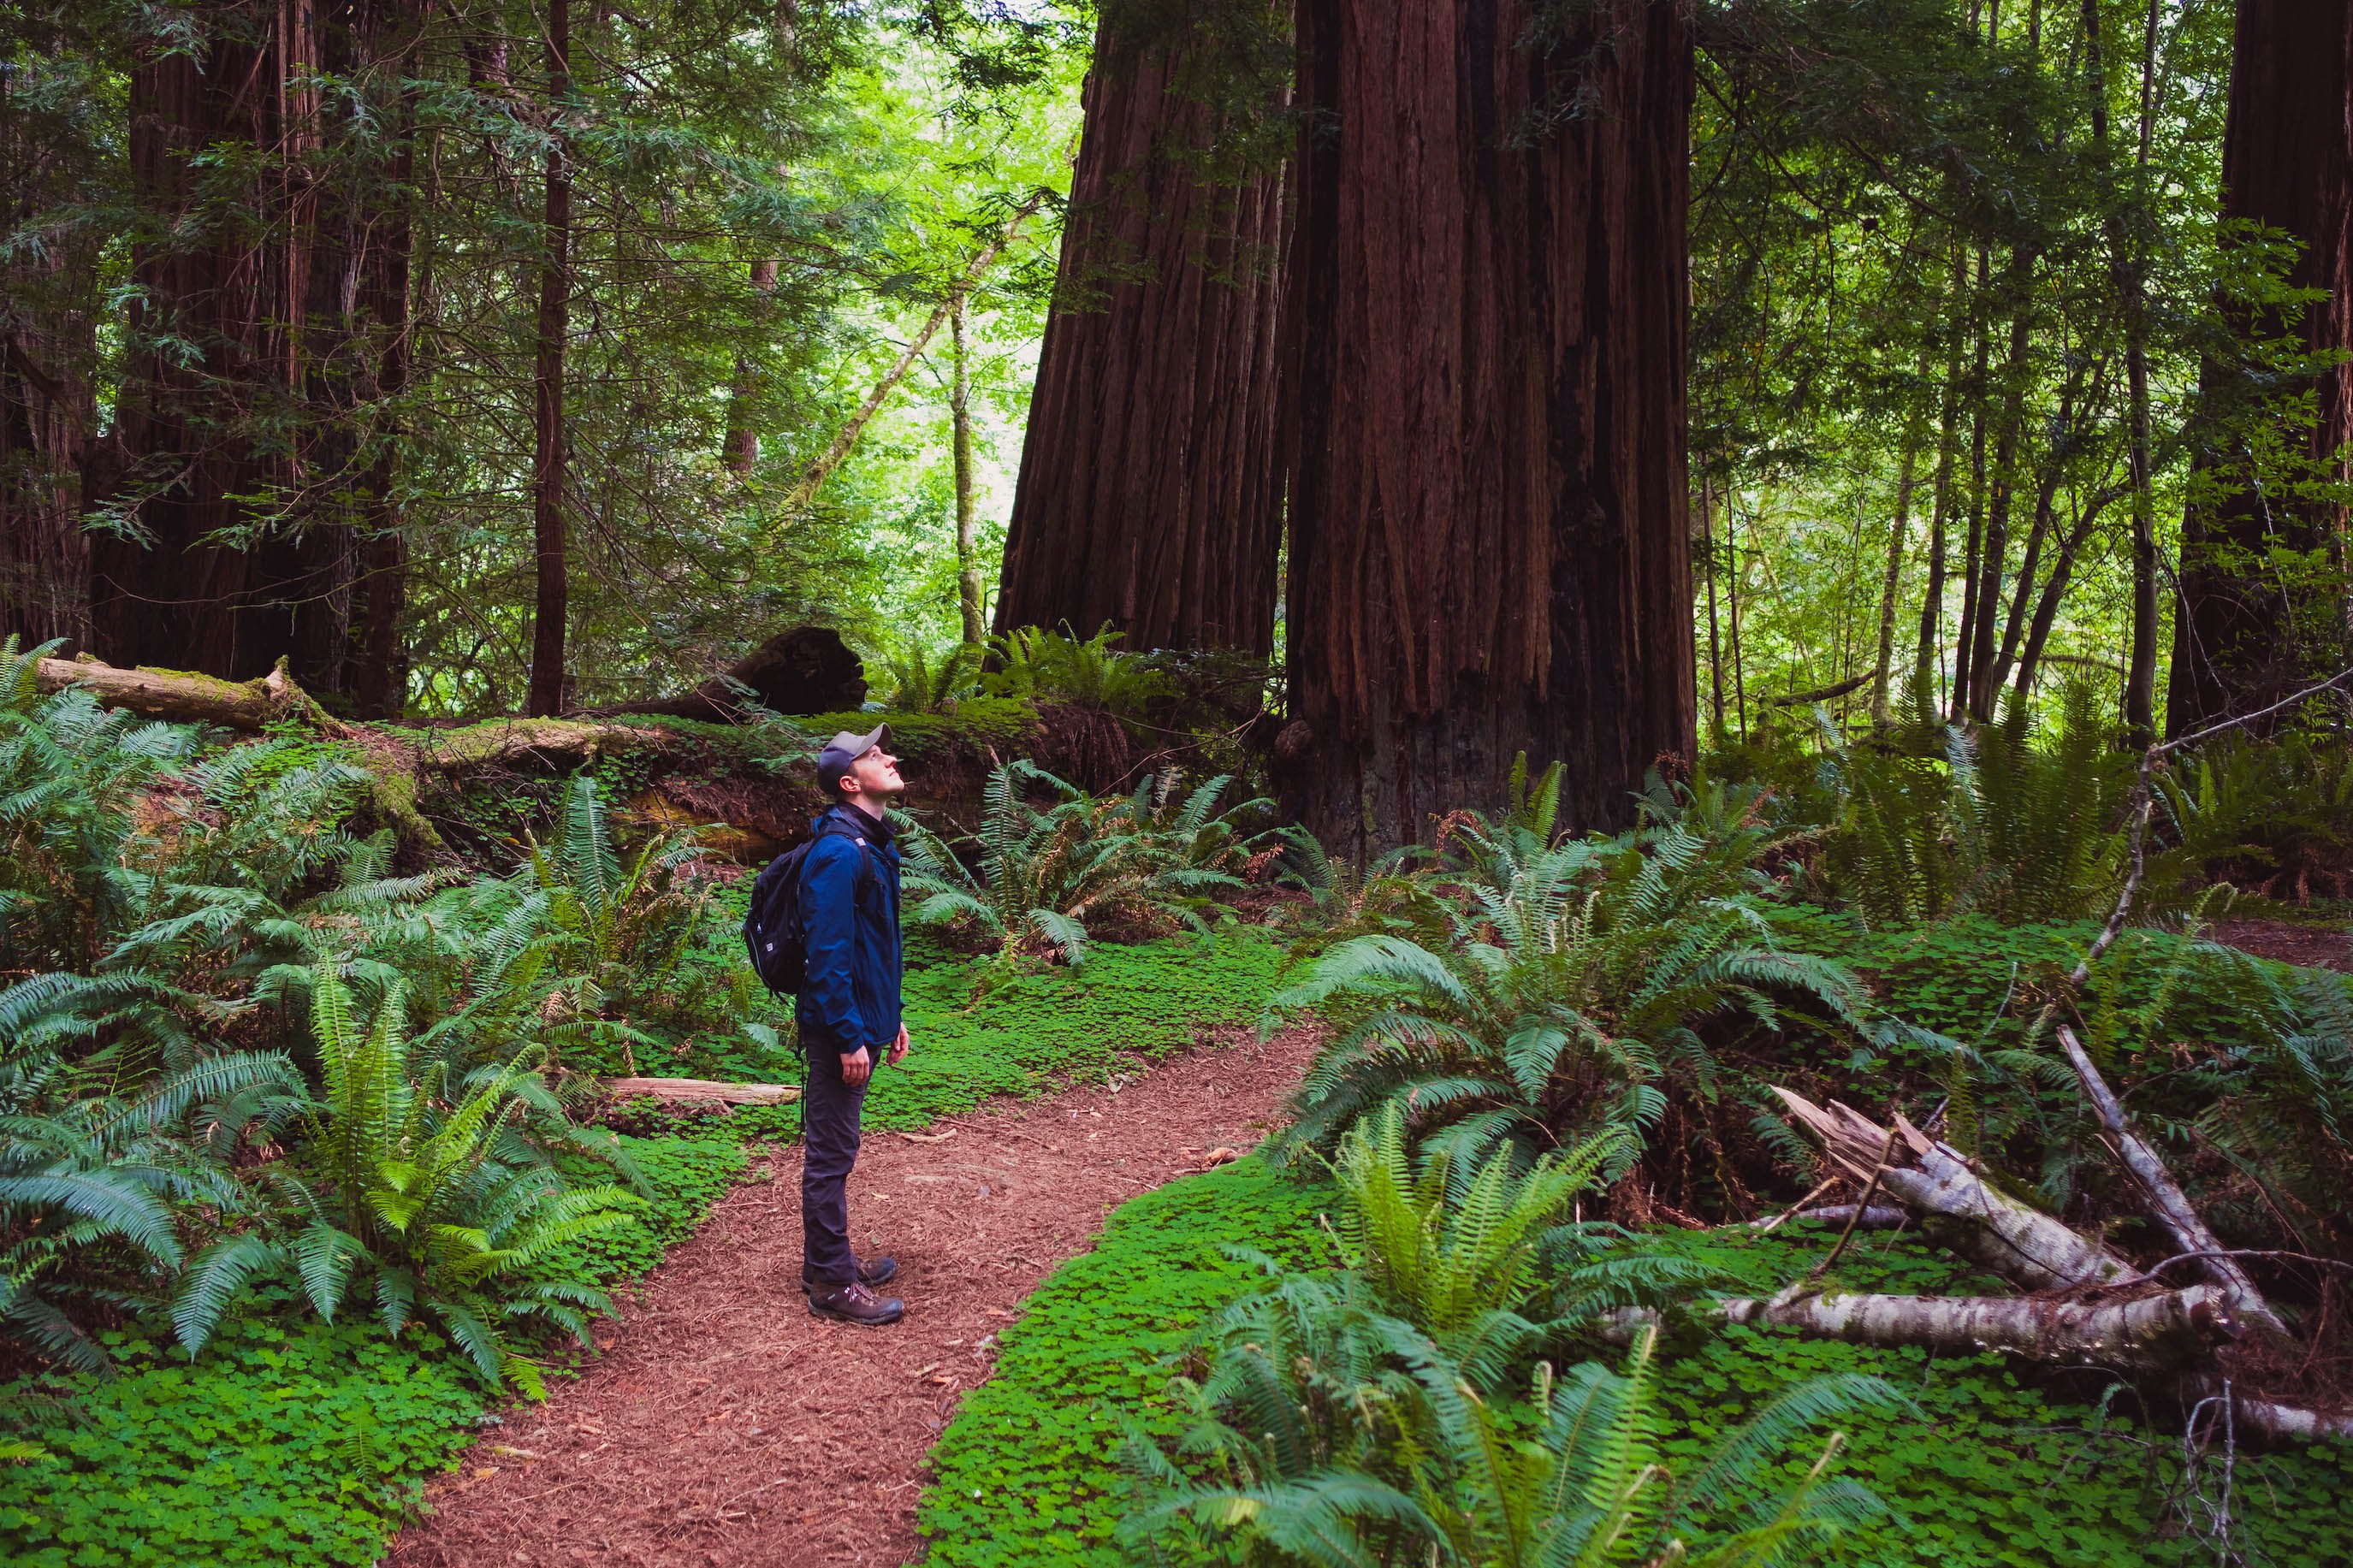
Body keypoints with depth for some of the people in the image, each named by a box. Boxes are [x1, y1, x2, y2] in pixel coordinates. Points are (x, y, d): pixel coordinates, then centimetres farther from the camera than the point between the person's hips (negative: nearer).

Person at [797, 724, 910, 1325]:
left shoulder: (872, 844, 12)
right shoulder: (839, 852, -20)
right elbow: (827, 953, -23)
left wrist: (890, 1018, 20)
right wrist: (849, 1038, -22)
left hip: (863, 1019, 10)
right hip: (840, 1029, -10)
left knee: (834, 1151, 19)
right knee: (830, 1155, -1)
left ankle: (829, 1259, 31)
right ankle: (833, 1284, 7)